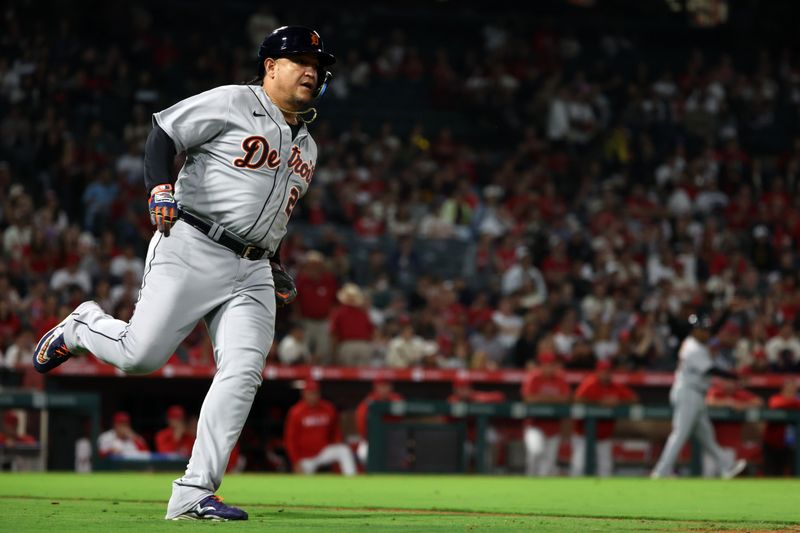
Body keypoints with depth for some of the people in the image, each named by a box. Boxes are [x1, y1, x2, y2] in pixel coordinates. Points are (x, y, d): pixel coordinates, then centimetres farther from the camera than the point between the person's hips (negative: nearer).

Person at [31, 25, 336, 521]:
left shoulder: (307, 148, 22)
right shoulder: (233, 103, 0)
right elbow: (163, 134, -4)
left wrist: (275, 266, 20)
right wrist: (161, 189, -20)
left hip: (252, 273, 6)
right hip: (191, 250, -6)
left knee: (244, 371, -13)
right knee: (140, 355, -13)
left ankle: (193, 494, -14)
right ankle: (83, 326, 23)